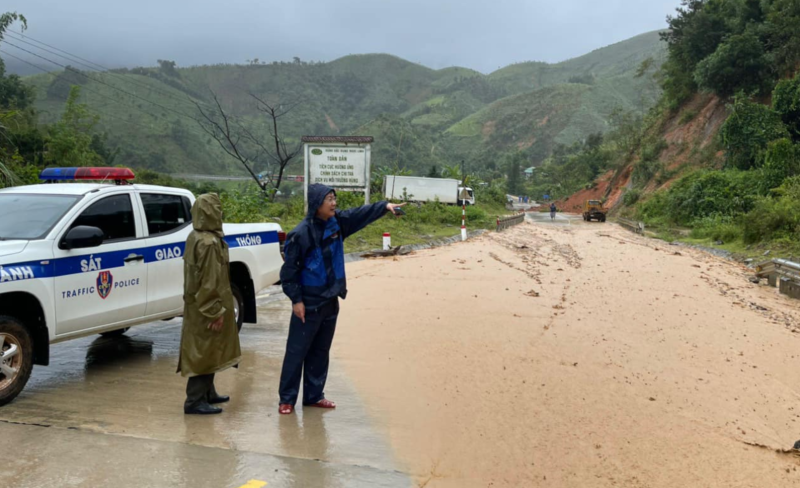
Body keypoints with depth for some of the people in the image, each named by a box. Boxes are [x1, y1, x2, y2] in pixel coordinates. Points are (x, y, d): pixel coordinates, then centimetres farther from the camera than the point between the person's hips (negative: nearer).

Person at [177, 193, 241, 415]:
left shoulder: (195, 237, 8)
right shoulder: (209, 243, -22)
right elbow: (209, 281, -23)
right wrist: (216, 311, -18)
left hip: (197, 304, 10)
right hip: (207, 307, -10)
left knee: (206, 351, 19)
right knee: (204, 352, -2)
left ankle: (207, 393, 30)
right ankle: (195, 400, 3)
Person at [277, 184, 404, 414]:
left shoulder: (337, 222, 2)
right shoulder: (301, 233, -16)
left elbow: (361, 214, 3)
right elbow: (290, 270, -14)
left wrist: (385, 206, -11)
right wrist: (296, 300, -15)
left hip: (330, 301, 7)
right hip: (308, 304, -7)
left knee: (321, 351, 14)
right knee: (297, 352, 1)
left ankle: (314, 395, 25)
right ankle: (287, 398, 11)